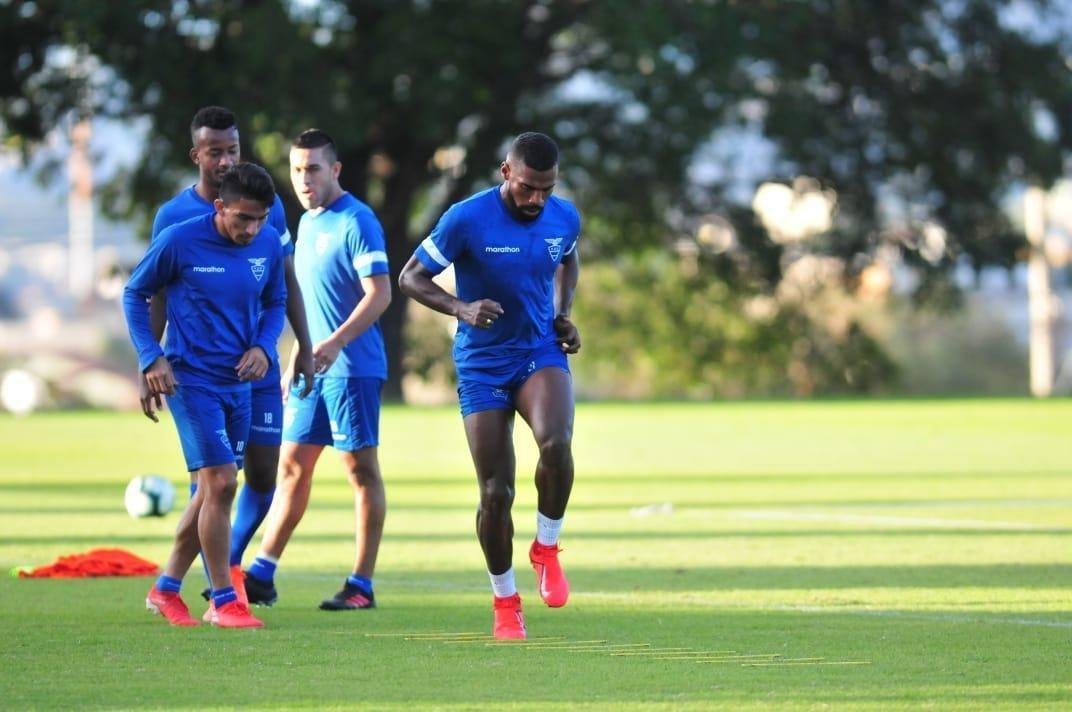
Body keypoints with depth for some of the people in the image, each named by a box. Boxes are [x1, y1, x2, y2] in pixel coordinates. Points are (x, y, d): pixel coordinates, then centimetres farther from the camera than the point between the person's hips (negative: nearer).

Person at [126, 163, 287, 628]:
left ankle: (166, 589, 26)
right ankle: (224, 601, -3)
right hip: (192, 379, -6)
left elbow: (275, 303, 15)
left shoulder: (269, 244, -1)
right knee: (221, 484, -12)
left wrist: (263, 346, -4)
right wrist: (151, 358, -11)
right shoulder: (179, 241, -14)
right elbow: (134, 294, -1)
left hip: (239, 381, 6)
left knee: (214, 490, 12)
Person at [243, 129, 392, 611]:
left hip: (352, 368, -9)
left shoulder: (357, 222, -11)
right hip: (312, 369, 9)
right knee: (292, 466, 9)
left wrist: (333, 344, -27)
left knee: (361, 470, -3)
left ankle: (361, 586, 0)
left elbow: (379, 293, -18)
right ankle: (261, 577, 11)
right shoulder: (307, 223, 15)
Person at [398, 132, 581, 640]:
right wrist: (461, 309, -23)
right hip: (483, 364, -2)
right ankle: (505, 601, 18)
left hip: (540, 352, 2)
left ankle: (547, 549, -6)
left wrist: (562, 314, 5)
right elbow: (410, 278, -7)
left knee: (555, 443, -30)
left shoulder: (565, 218, -2)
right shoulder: (467, 219, -15)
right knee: (496, 492, -3)